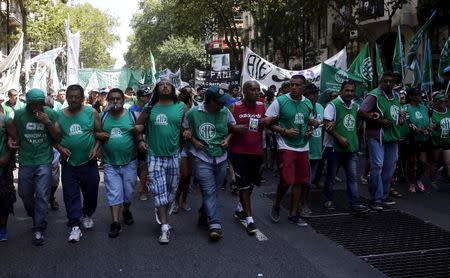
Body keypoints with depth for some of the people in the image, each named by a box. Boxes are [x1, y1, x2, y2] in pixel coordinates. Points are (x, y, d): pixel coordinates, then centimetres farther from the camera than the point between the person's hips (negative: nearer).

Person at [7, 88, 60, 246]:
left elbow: (57, 138, -3)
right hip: (25, 162, 2)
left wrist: (47, 123, -17)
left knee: (42, 196, -6)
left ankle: (39, 230, 3)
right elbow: (11, 129, 16)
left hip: (44, 162, -2)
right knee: (25, 194, 13)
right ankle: (36, 218, 39)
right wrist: (14, 139, -3)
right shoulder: (19, 114, -3)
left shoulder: (50, 114, -5)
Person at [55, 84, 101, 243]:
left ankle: (86, 215, 37)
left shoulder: (91, 113, -2)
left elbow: (100, 133, 3)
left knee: (91, 192, 10)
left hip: (89, 162, 0)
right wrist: (60, 148, -8)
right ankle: (75, 226, 6)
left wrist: (96, 148, -10)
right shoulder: (60, 115, 2)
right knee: (71, 195, 0)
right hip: (68, 163, 1)